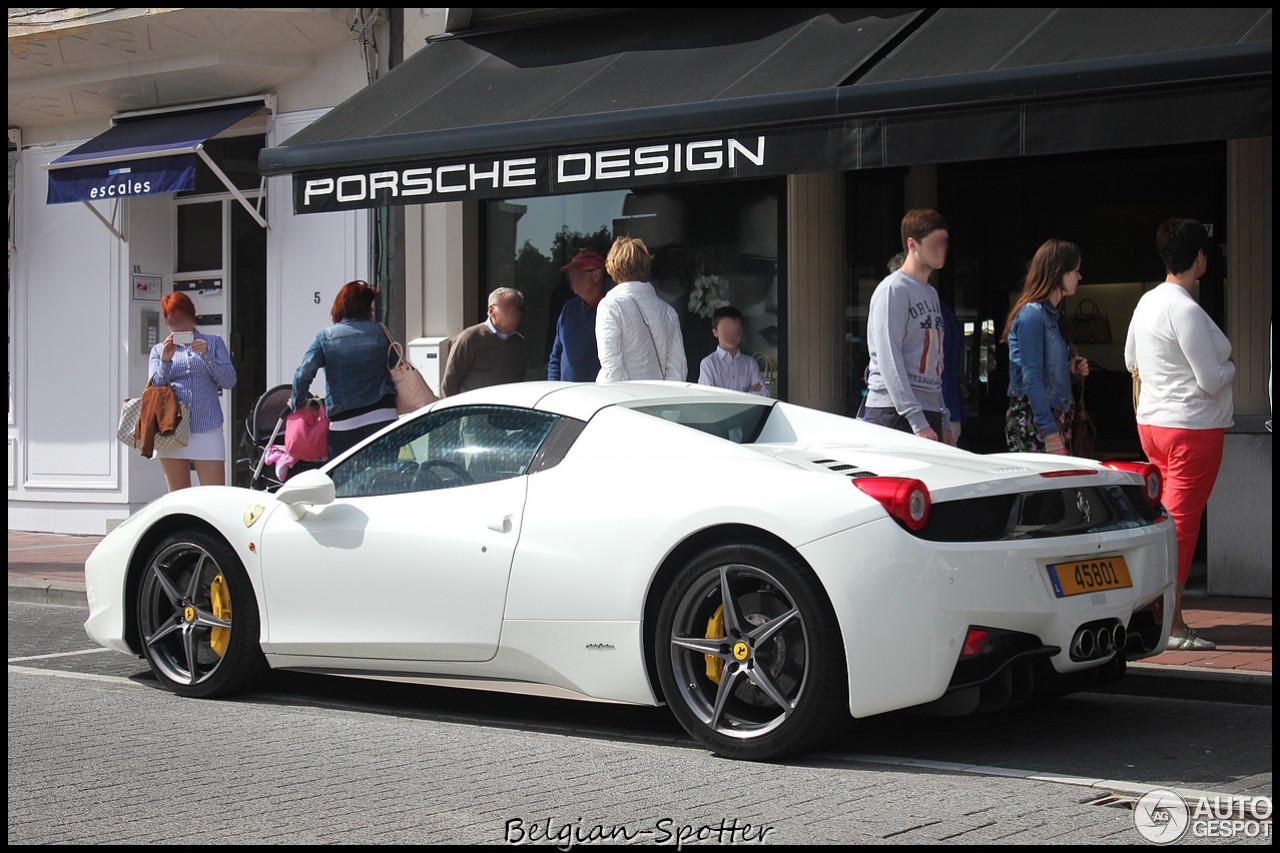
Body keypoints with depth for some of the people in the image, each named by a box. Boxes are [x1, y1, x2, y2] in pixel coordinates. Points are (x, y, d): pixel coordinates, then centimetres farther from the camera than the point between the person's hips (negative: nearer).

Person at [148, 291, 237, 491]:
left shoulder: (213, 343, 13)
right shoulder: (159, 350, 15)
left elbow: (229, 381, 2)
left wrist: (206, 355, -10)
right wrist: (165, 361, -12)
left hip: (207, 430, -1)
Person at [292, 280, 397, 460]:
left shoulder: (325, 337, 1)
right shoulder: (380, 333, 5)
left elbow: (303, 374, -6)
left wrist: (297, 402, 11)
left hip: (343, 422, -1)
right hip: (382, 417, 1)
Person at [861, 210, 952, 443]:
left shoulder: (931, 294, 21)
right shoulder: (893, 290, -7)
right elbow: (889, 361, -15)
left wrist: (944, 422, 18)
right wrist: (917, 422, -20)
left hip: (930, 413, 8)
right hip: (894, 414, -8)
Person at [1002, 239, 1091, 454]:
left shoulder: (1052, 314, 17)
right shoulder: (1032, 314, -11)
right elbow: (1031, 378, -18)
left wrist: (1071, 370, 6)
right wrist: (1050, 433, -23)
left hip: (1055, 418, 9)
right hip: (1032, 420, -9)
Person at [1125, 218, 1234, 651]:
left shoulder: (1147, 302, 8)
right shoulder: (1186, 311, -19)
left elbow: (1131, 360, 22)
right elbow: (1212, 381, -18)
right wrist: (1231, 366, 2)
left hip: (1152, 422, 9)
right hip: (1193, 428, -9)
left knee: (1167, 519, 14)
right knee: (1181, 523, -5)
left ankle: (1167, 614, 20)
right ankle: (1170, 624, -3)